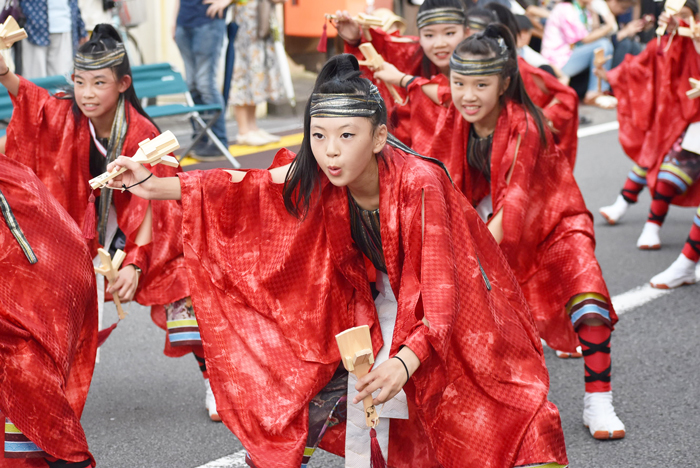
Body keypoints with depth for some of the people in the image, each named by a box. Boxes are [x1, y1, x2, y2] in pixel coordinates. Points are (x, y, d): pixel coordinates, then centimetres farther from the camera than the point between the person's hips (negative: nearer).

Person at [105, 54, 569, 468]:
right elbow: (243, 187, -13)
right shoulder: (318, 176, -18)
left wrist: (405, 362, -49)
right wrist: (154, 185, -22)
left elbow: (439, 287, -36)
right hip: (373, 299, 4)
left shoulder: (418, 182, -34)